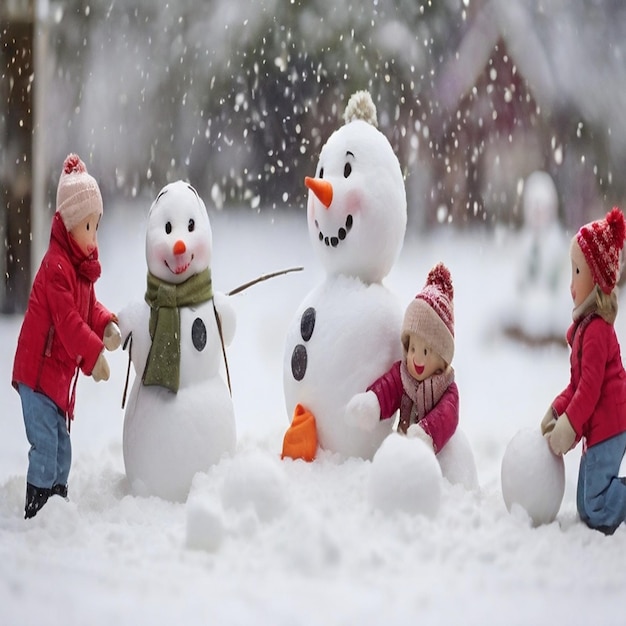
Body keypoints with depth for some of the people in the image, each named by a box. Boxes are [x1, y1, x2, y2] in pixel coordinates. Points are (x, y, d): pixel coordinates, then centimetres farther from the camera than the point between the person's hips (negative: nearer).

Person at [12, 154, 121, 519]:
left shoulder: (84, 266, 10)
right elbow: (68, 322, -25)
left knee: (62, 446, 16)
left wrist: (108, 327, -3)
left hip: (60, 374, 10)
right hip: (38, 370, -10)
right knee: (45, 445, -10)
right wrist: (94, 355, -26)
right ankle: (35, 512, -4)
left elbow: (89, 309, 16)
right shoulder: (57, 267, -21)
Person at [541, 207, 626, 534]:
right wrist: (556, 411, 7)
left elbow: (591, 387, -23)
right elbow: (577, 384, 18)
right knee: (585, 506, 14)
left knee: (596, 508, -13)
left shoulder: (596, 329, -18)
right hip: (599, 428, 11)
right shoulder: (585, 325, 14)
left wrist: (569, 427, -21)